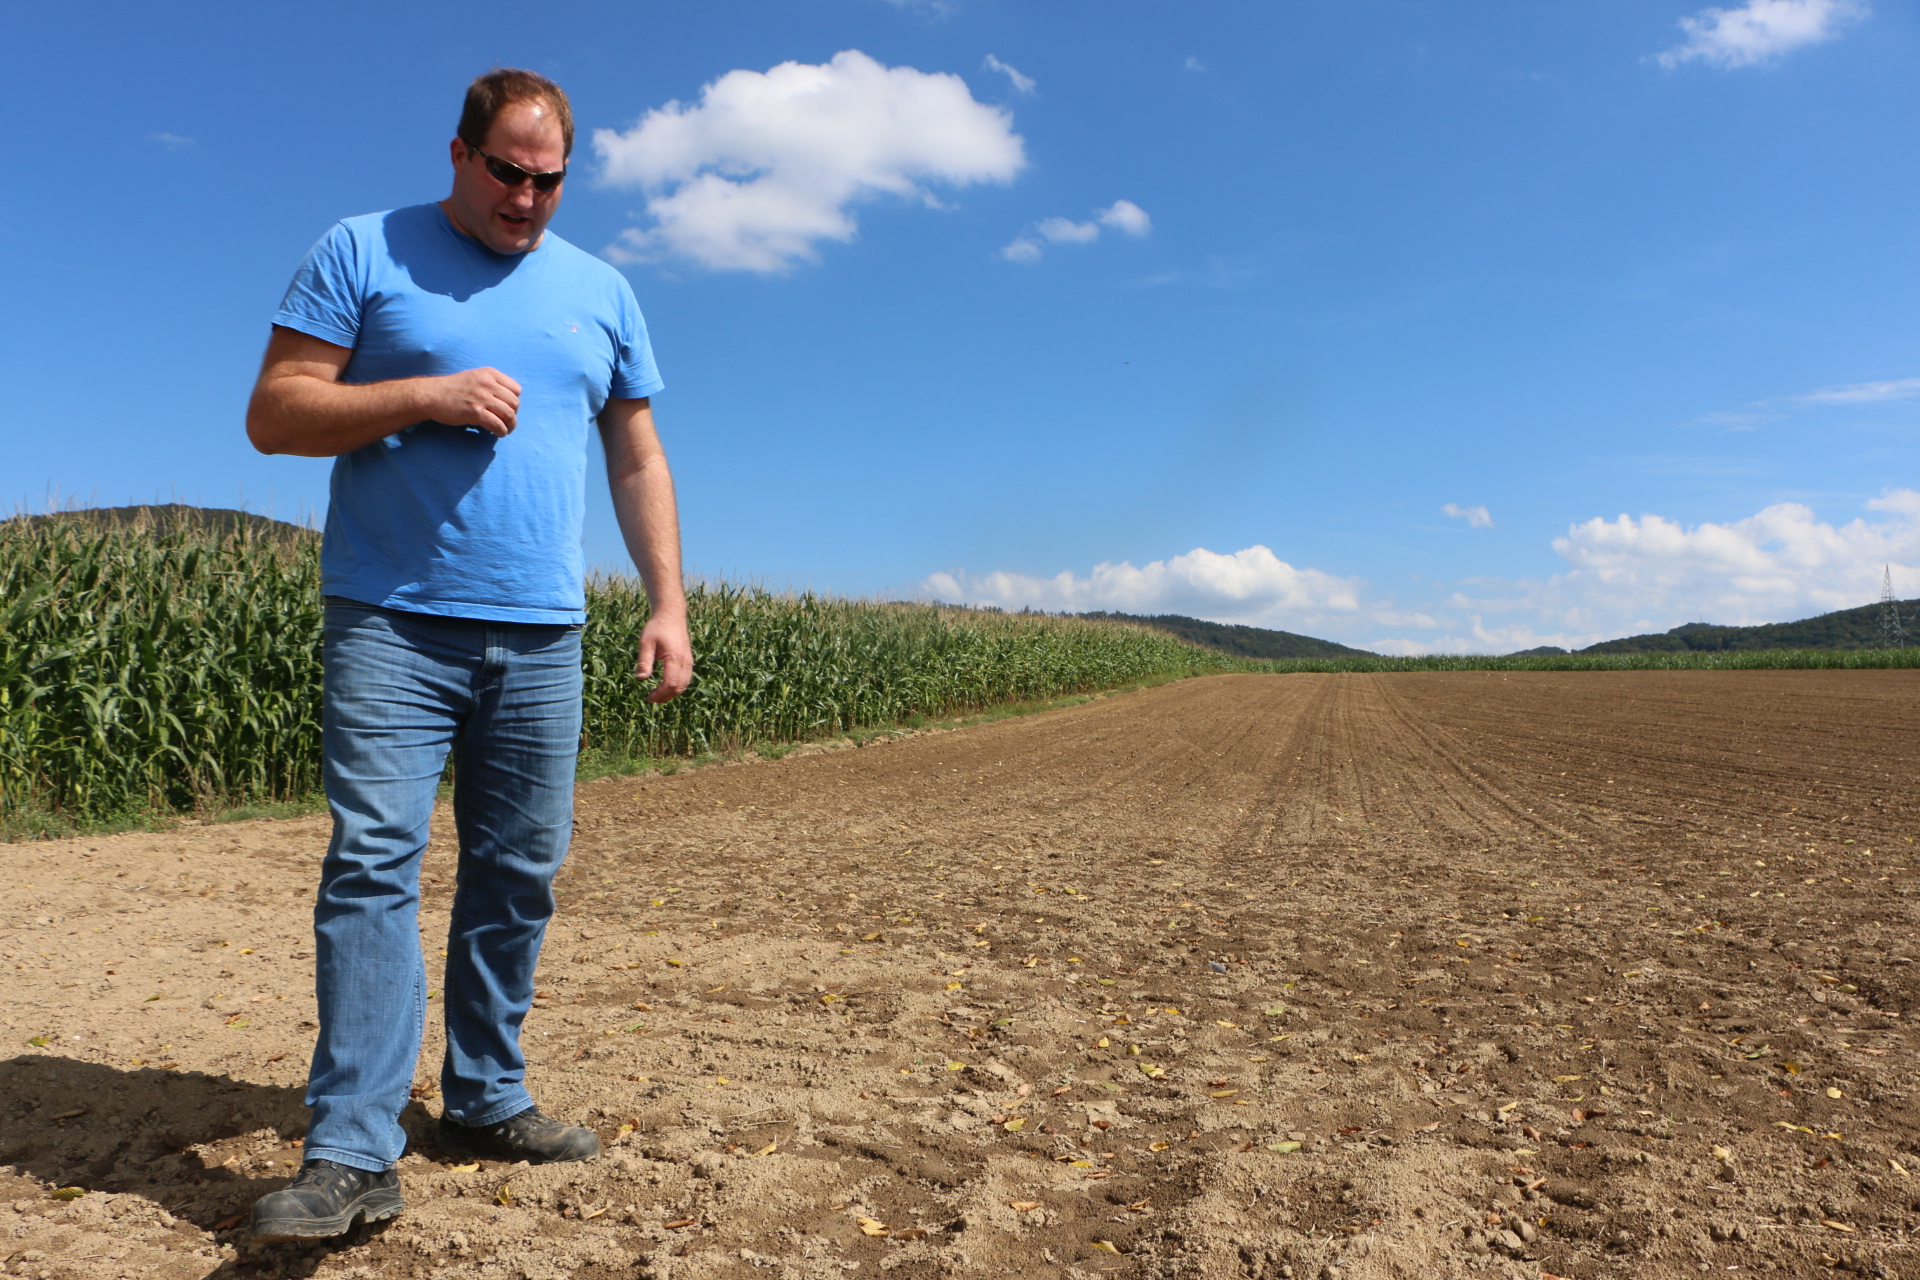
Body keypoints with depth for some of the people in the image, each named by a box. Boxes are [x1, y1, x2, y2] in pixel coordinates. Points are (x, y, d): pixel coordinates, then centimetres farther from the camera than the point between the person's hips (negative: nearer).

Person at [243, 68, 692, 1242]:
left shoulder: (603, 292, 16)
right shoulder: (362, 254, 6)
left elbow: (639, 459, 16)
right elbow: (274, 414, 0)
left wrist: (669, 603, 6)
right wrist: (427, 396, -13)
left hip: (541, 636, 4)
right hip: (392, 623, -3)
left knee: (520, 875, 6)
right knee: (373, 861, -10)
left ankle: (488, 1102, 20)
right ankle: (354, 1152, -6)